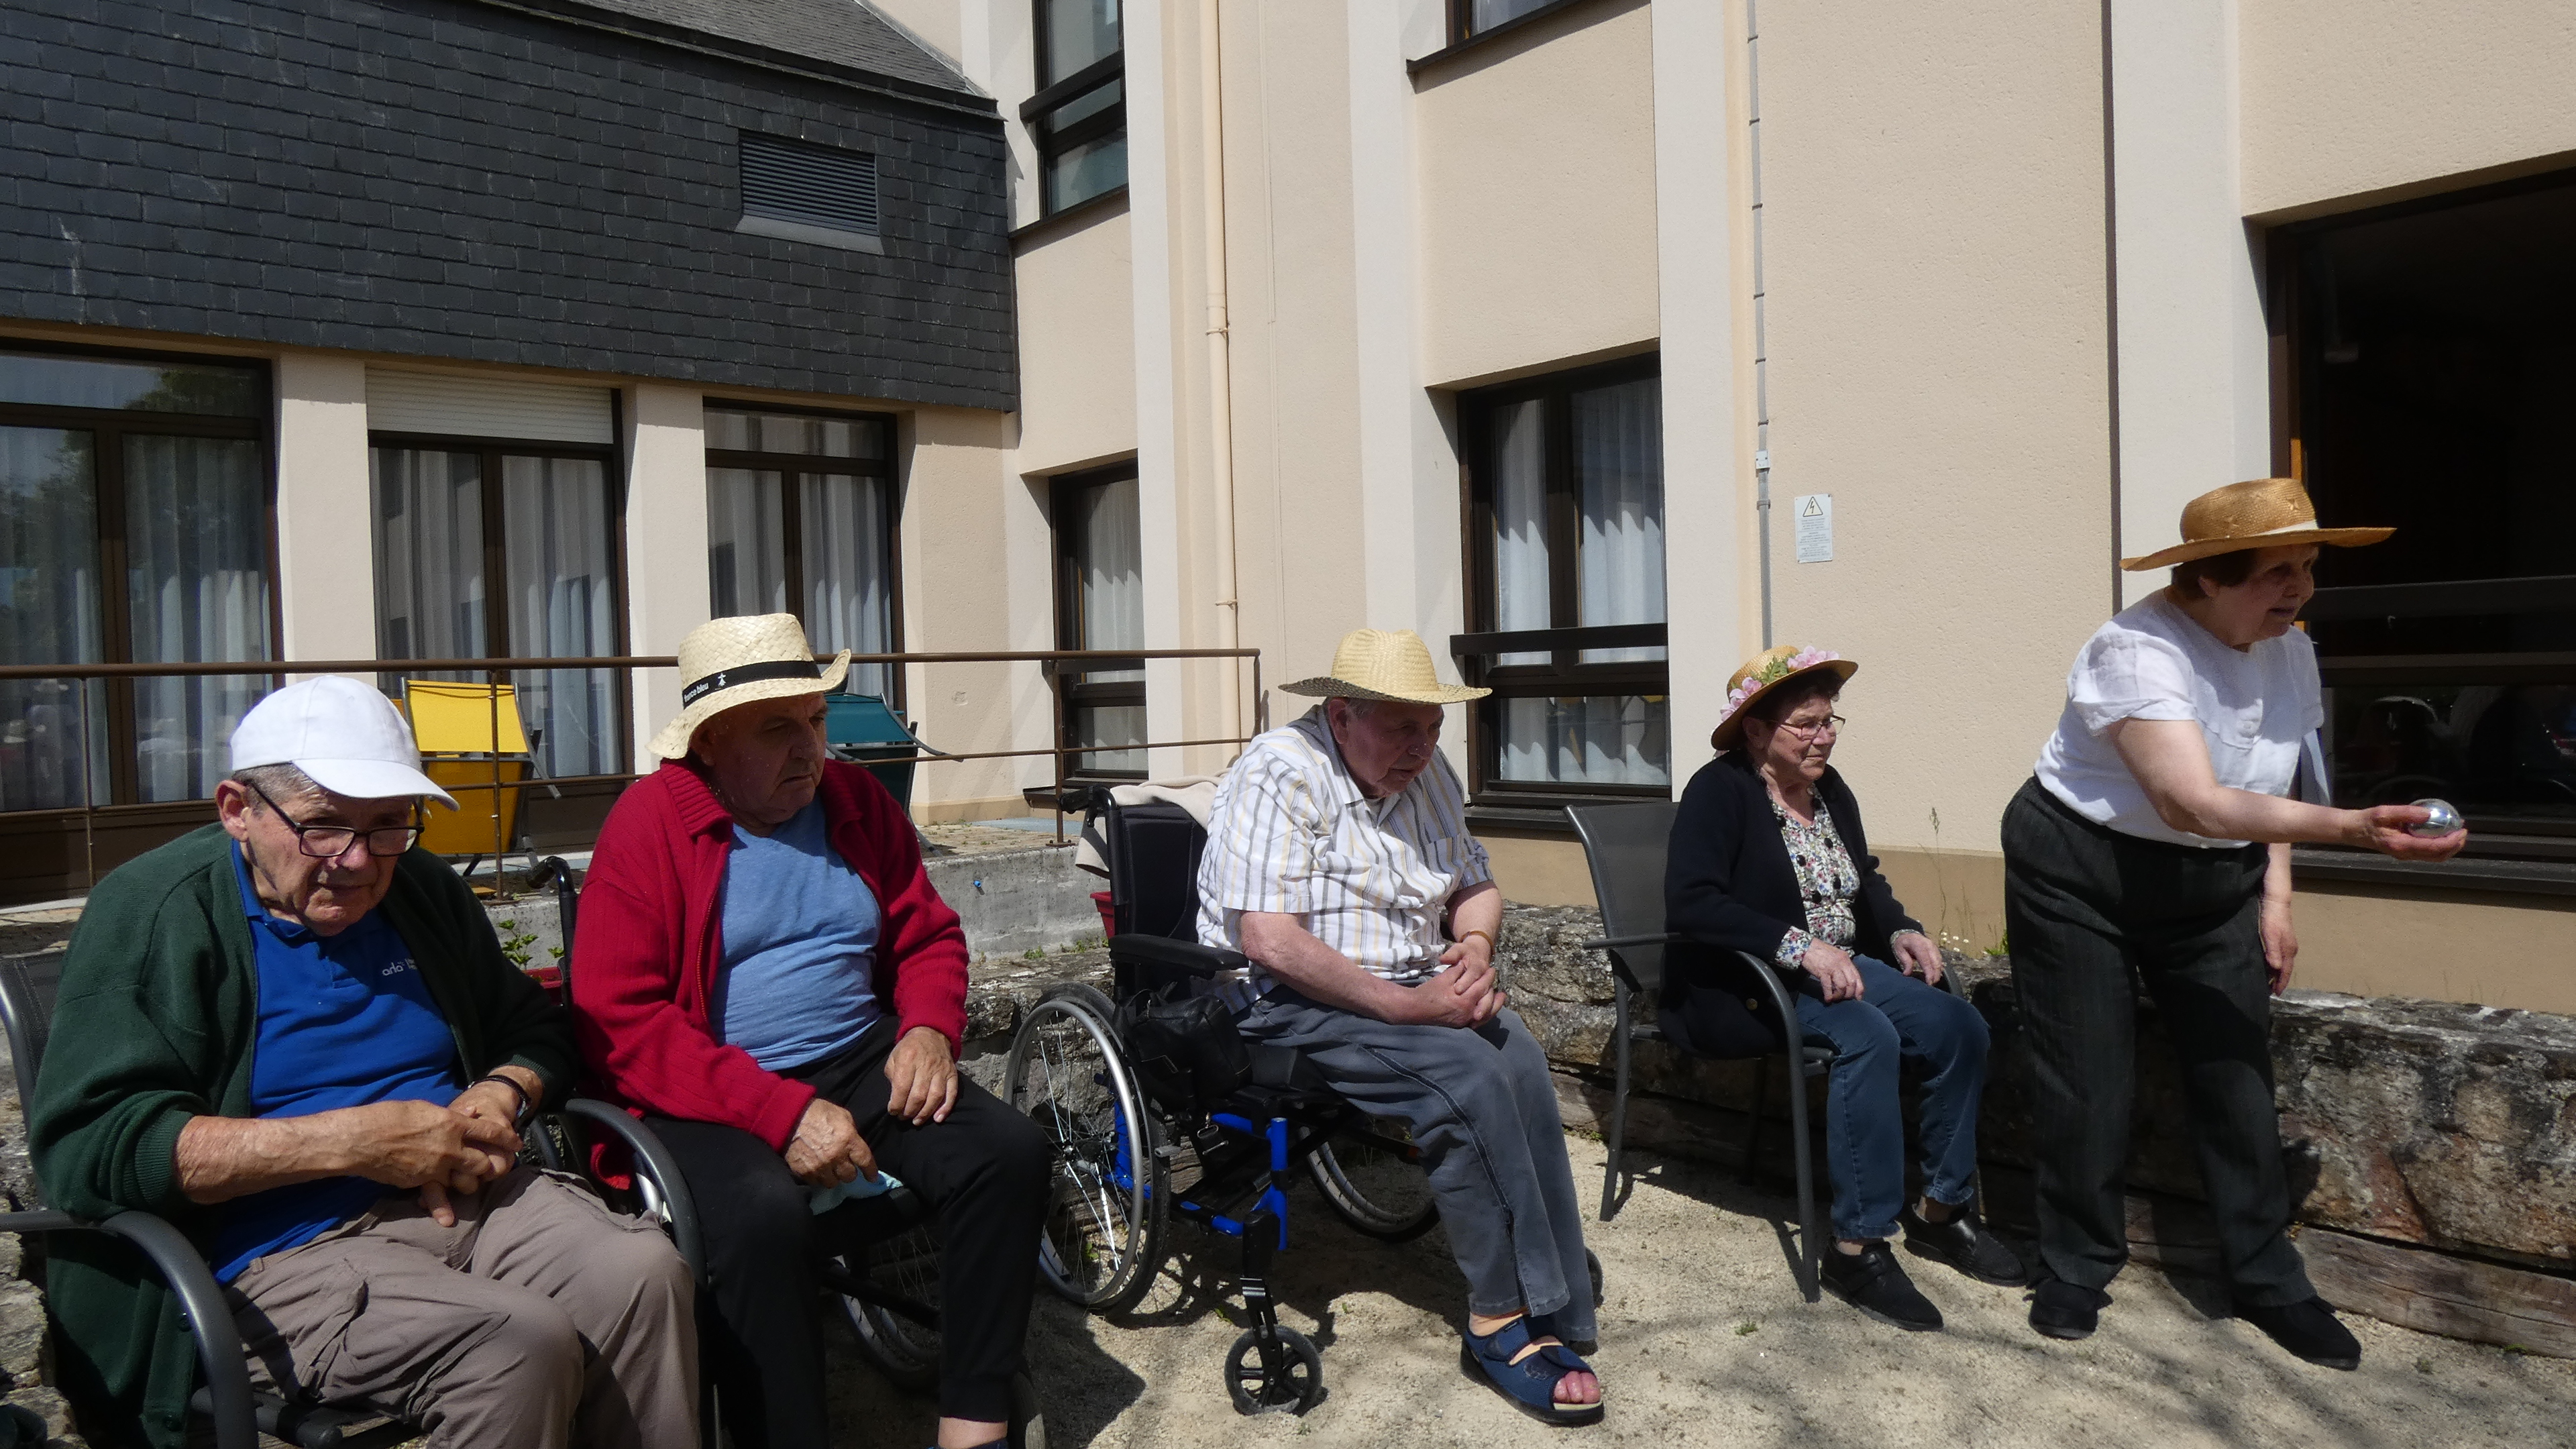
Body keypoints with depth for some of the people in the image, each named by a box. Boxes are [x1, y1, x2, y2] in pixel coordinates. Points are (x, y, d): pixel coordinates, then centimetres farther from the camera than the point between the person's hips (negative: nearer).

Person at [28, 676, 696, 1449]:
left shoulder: (421, 887, 16)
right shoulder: (150, 913, -1)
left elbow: (535, 1027, 27)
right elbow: (90, 1143, -13)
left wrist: (499, 1097, 1)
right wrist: (353, 1143, -18)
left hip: (462, 1199, 5)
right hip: (280, 1250, -5)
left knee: (646, 1272, -25)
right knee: (520, 1341, -31)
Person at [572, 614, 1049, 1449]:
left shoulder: (858, 801, 8)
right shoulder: (648, 825, -8)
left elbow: (930, 938, 17)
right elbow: (620, 1022, -15)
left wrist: (929, 1029, -7)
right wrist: (782, 1113, -23)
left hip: (861, 1066, 5)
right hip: (709, 1099, -5)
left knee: (1010, 1150, -16)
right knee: (763, 1210, -35)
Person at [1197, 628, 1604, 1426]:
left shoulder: (1427, 771, 8)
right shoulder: (1282, 774, -15)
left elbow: (1476, 886, 18)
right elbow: (1269, 941, -24)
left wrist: (1474, 948, -7)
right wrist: (1407, 1006, -25)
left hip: (1411, 988, 7)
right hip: (1284, 1004, -7)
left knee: (1520, 1058, -22)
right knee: (1467, 1071, -28)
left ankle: (1547, 1311, -15)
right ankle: (1506, 1319, -14)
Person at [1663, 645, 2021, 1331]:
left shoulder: (1830, 789, 12)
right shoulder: (1720, 789, -12)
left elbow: (1865, 883, 25)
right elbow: (1689, 902, -24)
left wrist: (1900, 932, 3)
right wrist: (1797, 946, -29)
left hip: (1834, 968, 8)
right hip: (1736, 985, -8)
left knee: (1959, 1027, -12)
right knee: (1868, 1037, -32)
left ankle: (1941, 1210, 4)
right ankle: (1857, 1248, -25)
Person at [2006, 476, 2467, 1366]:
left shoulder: (2290, 652, 1)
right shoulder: (2139, 651, -25)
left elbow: (2270, 785, 14)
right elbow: (2193, 802, -35)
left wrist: (2276, 899, 6)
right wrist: (2352, 828, -41)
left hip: (2215, 885, 6)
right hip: (2082, 872, -6)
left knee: (2238, 1073, 3)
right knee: (2087, 1083, -2)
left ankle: (2267, 1282, 19)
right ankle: (2075, 1272, 17)